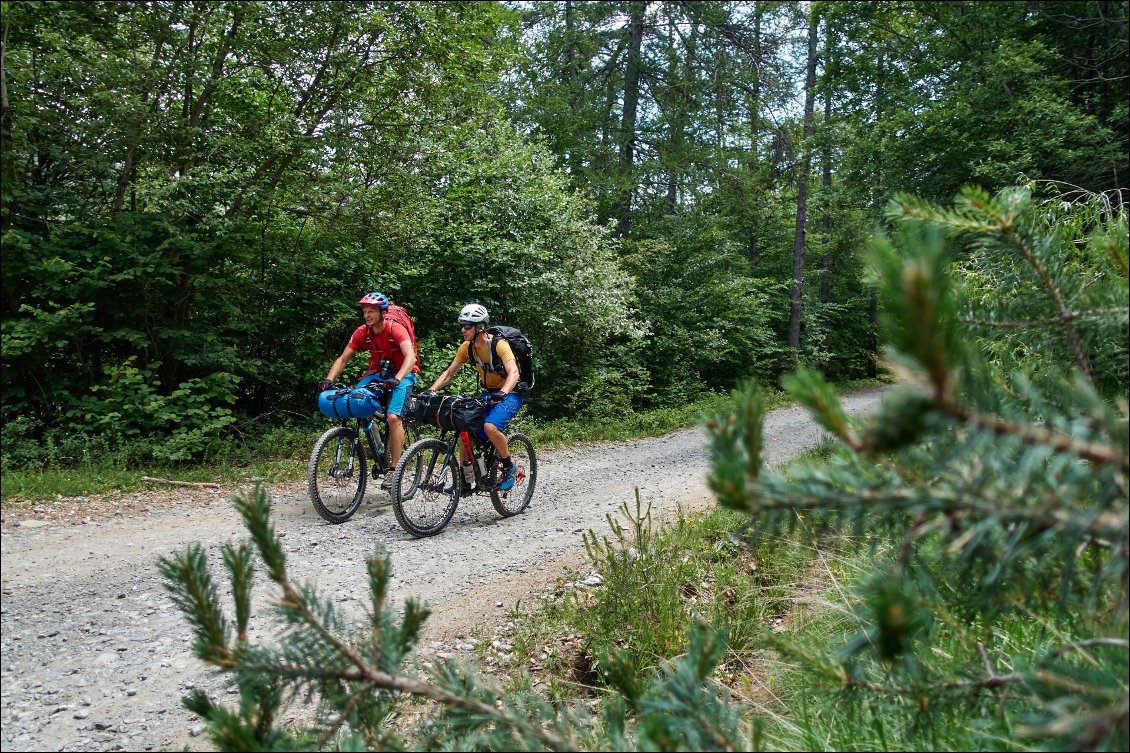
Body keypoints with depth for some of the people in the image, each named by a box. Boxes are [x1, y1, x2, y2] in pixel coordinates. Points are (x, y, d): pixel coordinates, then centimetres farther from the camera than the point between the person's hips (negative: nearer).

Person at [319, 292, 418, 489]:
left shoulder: (395, 329, -21)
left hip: (402, 374, -5)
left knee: (393, 417, -24)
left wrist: (397, 379, -50)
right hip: (378, 373, 5)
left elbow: (410, 356, -35)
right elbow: (343, 359, -6)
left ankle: (394, 469, -17)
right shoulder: (362, 332, -7)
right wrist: (328, 380, -23)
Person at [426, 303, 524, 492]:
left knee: (490, 427, -31)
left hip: (509, 394, -7)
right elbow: (449, 372, 1)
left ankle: (509, 469, -9)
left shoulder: (499, 344, -23)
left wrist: (502, 393, -52)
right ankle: (465, 481, 7)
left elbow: (514, 372, -35)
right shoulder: (467, 347, -4)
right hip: (488, 394, 7)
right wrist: (431, 391, -14)